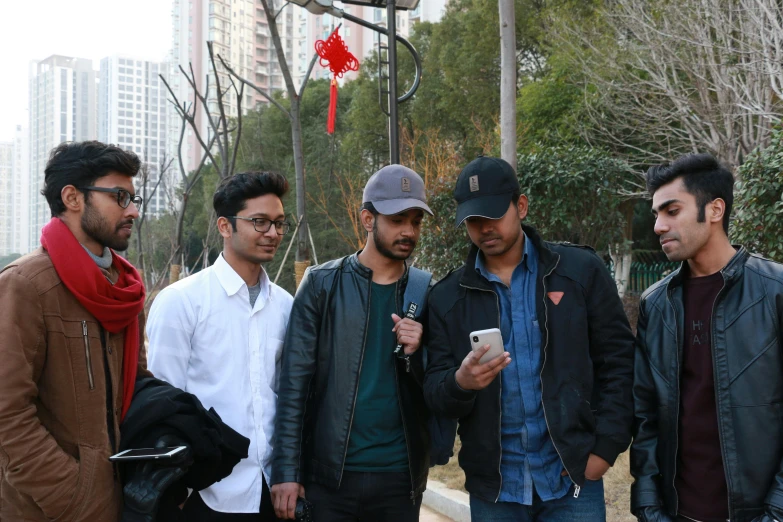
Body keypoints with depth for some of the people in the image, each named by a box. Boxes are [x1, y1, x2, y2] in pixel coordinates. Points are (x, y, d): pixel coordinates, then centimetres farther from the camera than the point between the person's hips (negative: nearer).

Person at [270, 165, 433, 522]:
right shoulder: (322, 284, -2)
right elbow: (295, 382, -5)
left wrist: (416, 355, -13)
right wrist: (286, 470, -10)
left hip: (401, 476, 2)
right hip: (329, 474, -2)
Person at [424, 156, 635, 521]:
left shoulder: (581, 270, -2)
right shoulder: (447, 296, 1)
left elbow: (618, 362, 0)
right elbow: (434, 392, 0)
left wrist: (605, 447, -7)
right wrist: (460, 382, -22)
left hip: (572, 478, -1)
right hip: (492, 487, 1)